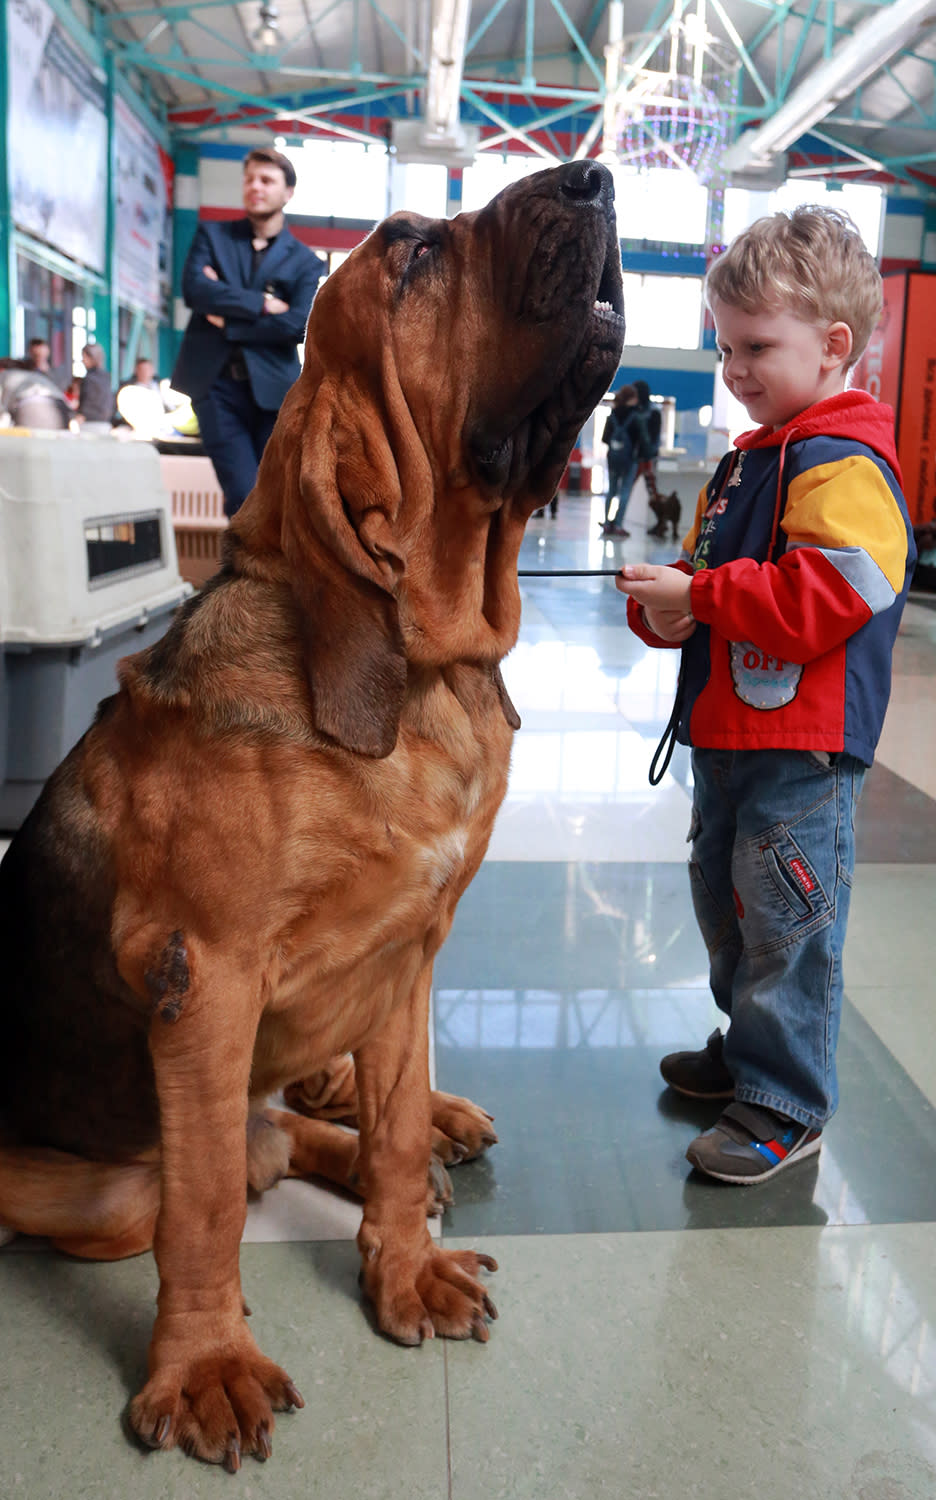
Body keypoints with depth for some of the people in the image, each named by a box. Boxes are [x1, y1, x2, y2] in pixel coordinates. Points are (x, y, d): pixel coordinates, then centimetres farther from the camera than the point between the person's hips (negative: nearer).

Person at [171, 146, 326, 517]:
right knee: (245, 497, -11)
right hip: (216, 385, 0)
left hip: (273, 389, 1)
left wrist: (230, 323, -7)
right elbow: (194, 288, -6)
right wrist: (261, 304, -8)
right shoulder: (212, 236, 13)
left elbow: (300, 324, -7)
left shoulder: (305, 262, 10)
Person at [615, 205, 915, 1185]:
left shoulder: (844, 467, -15)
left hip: (803, 750, -10)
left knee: (787, 929, 0)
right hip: (725, 737, 10)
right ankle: (747, 1048, 40)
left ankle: (785, 1109, 14)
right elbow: (705, 572, 20)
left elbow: (824, 597, -26)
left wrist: (698, 594, -22)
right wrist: (660, 608, -2)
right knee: (725, 908, 21)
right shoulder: (744, 463, 15)